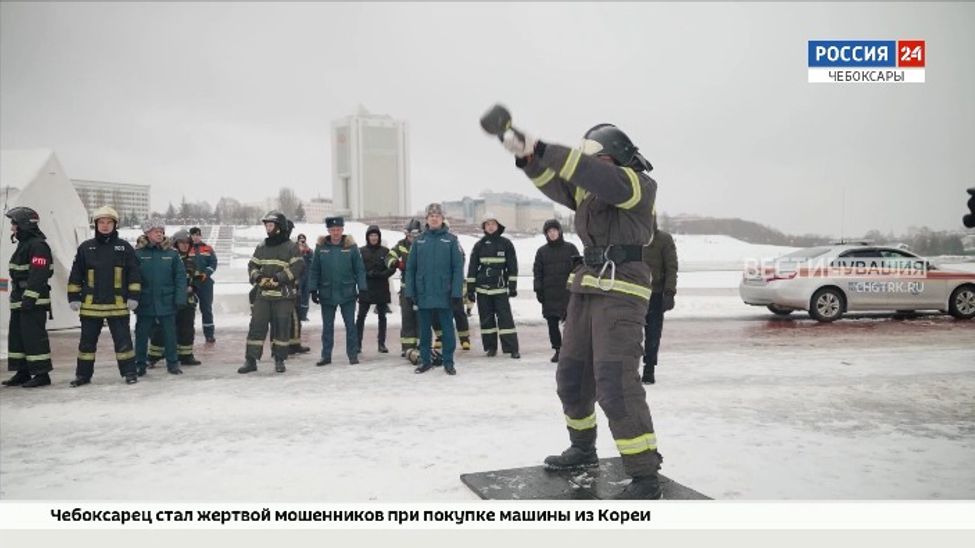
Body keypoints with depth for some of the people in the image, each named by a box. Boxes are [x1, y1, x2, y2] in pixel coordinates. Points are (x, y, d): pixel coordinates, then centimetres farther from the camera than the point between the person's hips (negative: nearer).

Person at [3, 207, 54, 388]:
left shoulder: (38, 245, -14)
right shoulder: (23, 244, 19)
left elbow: (38, 275, -22)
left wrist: (29, 298, -26)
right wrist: (18, 297, 22)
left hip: (34, 303, -11)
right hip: (19, 301, 11)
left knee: (34, 337, -8)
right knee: (17, 336, 13)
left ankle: (41, 374, -3)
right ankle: (22, 372, 20)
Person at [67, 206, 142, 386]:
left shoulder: (124, 247, 2)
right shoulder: (85, 248, 6)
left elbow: (134, 274, 3)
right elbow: (75, 275, 9)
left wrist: (133, 297, -3)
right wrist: (74, 297, 5)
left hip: (118, 304, -2)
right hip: (91, 304, 2)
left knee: (123, 339, 2)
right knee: (87, 341, 10)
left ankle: (129, 372, 11)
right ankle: (83, 374, 21)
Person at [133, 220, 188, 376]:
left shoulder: (171, 253, -1)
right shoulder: (137, 253, -4)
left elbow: (180, 276, -1)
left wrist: (180, 298, -6)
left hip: (166, 302, 1)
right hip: (144, 303, 0)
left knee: (170, 334, 8)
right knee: (142, 334, 9)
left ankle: (173, 363, 20)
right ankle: (140, 364, 21)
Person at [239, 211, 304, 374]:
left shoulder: (291, 247, -3)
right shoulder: (261, 247, 13)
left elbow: (297, 267, -11)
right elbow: (252, 265, 15)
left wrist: (278, 278, -18)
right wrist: (258, 277, -6)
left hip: (283, 295, -4)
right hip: (262, 293, 4)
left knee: (282, 328, 2)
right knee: (257, 326, 2)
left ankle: (279, 359, 14)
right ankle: (250, 360, 7)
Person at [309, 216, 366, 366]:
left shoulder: (351, 246, -4)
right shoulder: (321, 247, 0)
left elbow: (360, 269, -3)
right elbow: (315, 270, 3)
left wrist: (362, 288, -8)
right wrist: (314, 290, 0)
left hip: (347, 293, -2)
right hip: (327, 293, 2)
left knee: (350, 325, 5)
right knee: (327, 326, 11)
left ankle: (353, 355, 14)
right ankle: (326, 356, 20)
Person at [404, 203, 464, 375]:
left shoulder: (451, 240, -1)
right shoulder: (419, 241, 6)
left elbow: (458, 268, -4)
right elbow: (410, 268, 7)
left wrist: (456, 292, -11)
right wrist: (410, 292, 0)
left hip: (444, 294, -2)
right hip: (423, 294, 2)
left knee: (447, 329, 5)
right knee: (424, 329, 11)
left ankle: (448, 362, 14)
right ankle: (425, 360, 23)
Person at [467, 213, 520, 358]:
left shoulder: (505, 243, 2)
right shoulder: (479, 245, 6)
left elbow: (512, 266, 3)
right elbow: (472, 267, 8)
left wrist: (513, 286, -1)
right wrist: (470, 288, 4)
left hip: (500, 288, -2)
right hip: (482, 288, 2)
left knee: (505, 316, -6)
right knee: (486, 318, 6)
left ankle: (512, 348, -5)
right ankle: (490, 347, 15)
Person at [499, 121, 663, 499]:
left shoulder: (639, 184, -9)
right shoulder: (590, 188, 14)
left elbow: (595, 174, -27)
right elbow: (555, 182, 0)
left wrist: (542, 150, -31)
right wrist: (528, 157, -19)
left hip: (622, 292, -8)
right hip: (587, 287, 9)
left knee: (615, 382, -16)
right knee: (572, 375, 15)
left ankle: (645, 477, -9)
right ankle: (583, 450, 34)